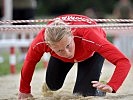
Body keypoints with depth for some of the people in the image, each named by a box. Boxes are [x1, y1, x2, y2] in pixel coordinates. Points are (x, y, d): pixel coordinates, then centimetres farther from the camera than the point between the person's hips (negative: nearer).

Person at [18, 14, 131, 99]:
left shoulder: (88, 36, -49)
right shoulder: (41, 42, -41)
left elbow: (123, 62, -51)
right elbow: (29, 63, -17)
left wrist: (111, 87, -66)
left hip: (92, 52, -3)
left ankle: (98, 91, 19)